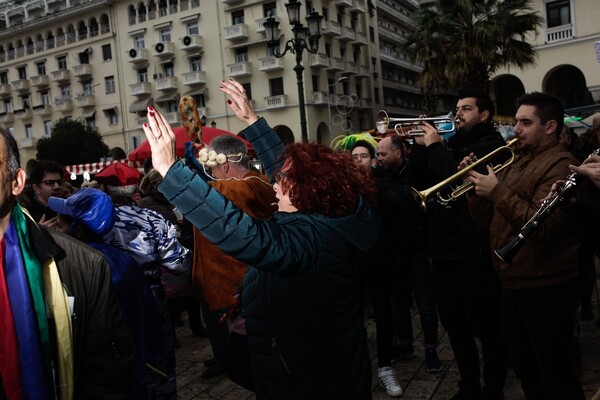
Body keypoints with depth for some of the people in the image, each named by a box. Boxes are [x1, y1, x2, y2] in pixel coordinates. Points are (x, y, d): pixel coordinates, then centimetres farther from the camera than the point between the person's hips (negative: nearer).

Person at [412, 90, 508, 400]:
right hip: (444, 250, 8)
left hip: (474, 254, -8)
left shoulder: (491, 145, -6)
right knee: (455, 326, 17)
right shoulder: (451, 144, 15)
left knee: (486, 328, 5)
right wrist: (421, 145, 0)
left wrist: (435, 146, -13)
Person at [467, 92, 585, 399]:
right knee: (525, 371, 22)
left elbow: (541, 226, -25)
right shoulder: (515, 163, 14)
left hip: (545, 289, -9)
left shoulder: (560, 164, -13)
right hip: (512, 285, 9)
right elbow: (489, 221, 12)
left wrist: (497, 192, -21)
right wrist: (477, 188, -3)